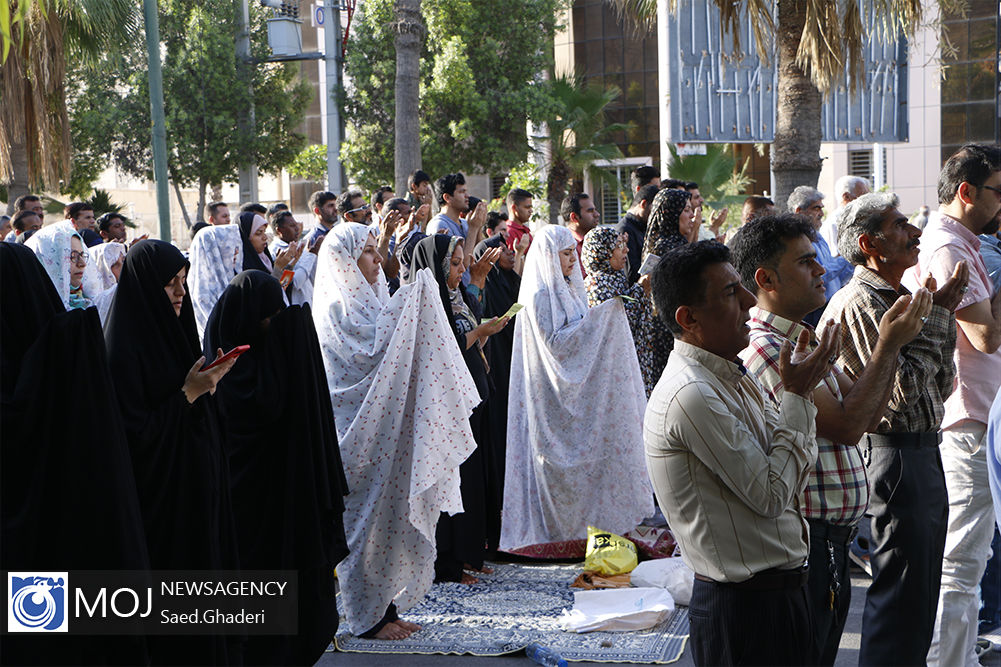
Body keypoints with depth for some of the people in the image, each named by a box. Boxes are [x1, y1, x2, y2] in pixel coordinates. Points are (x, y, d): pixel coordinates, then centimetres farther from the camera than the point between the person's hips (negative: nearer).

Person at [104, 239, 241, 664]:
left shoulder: (171, 331, 9)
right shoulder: (125, 347, -17)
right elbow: (134, 432, -20)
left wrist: (208, 382, 1)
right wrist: (189, 394, -20)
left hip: (197, 484, 8)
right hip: (161, 497, -8)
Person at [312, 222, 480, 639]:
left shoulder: (371, 299, 16)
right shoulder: (336, 309, -12)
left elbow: (400, 353, 19)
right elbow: (374, 350, -24)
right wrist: (406, 303, -20)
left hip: (386, 425, 9)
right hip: (358, 429, -9)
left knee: (392, 511, 10)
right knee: (365, 517, -3)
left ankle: (385, 607, 19)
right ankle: (367, 618, 6)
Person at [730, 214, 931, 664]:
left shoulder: (801, 340, 14)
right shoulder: (764, 348, -20)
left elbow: (865, 412, 13)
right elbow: (846, 424, -22)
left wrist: (890, 342, 2)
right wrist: (888, 347, -16)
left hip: (831, 538, 10)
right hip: (804, 540, -10)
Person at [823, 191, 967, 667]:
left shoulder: (901, 298, 14)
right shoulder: (857, 305, -16)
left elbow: (941, 387, 14)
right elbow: (901, 391, -23)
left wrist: (939, 316, 3)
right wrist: (935, 319, -15)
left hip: (923, 452, 10)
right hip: (894, 454, -10)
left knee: (921, 591, 17)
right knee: (901, 591, -3)